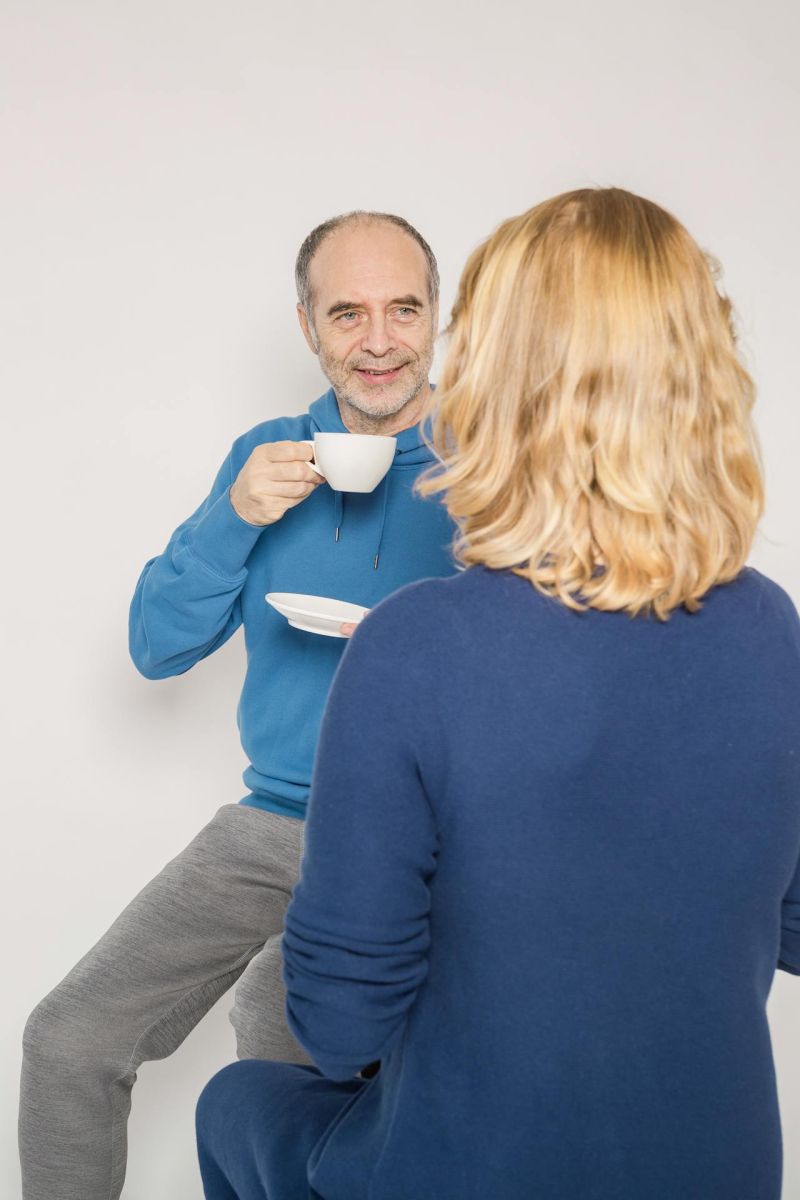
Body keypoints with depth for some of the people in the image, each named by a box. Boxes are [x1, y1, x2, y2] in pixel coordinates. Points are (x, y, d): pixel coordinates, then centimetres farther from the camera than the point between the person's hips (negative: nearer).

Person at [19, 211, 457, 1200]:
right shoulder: (269, 458, 9)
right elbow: (158, 648, 6)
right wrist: (235, 518, -9)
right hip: (270, 822, 4)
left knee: (275, 1026, -25)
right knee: (69, 1040, -3)